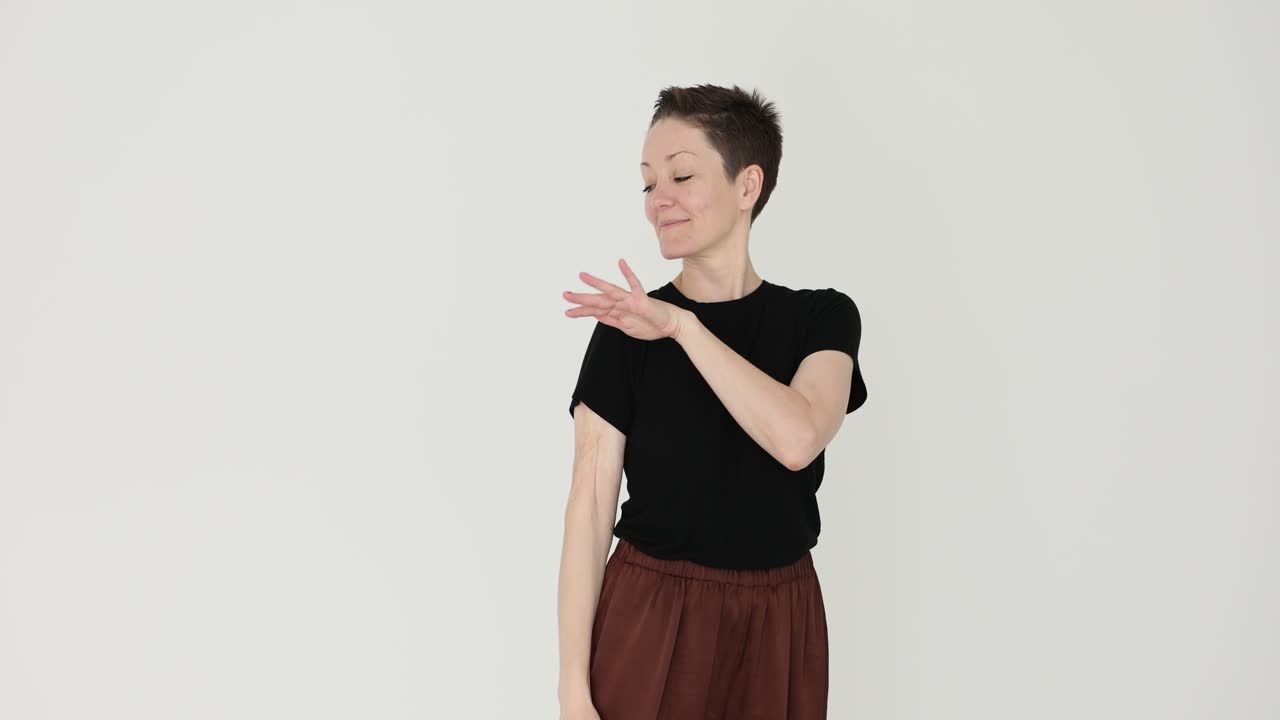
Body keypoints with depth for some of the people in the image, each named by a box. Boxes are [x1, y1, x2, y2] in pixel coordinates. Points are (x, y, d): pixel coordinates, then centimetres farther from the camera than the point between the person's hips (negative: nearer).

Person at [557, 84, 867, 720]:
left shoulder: (823, 319, -1)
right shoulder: (624, 329, -5)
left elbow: (798, 439, -21)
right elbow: (589, 507, -9)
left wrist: (682, 324, -20)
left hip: (776, 627, 2)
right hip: (646, 620, -1)